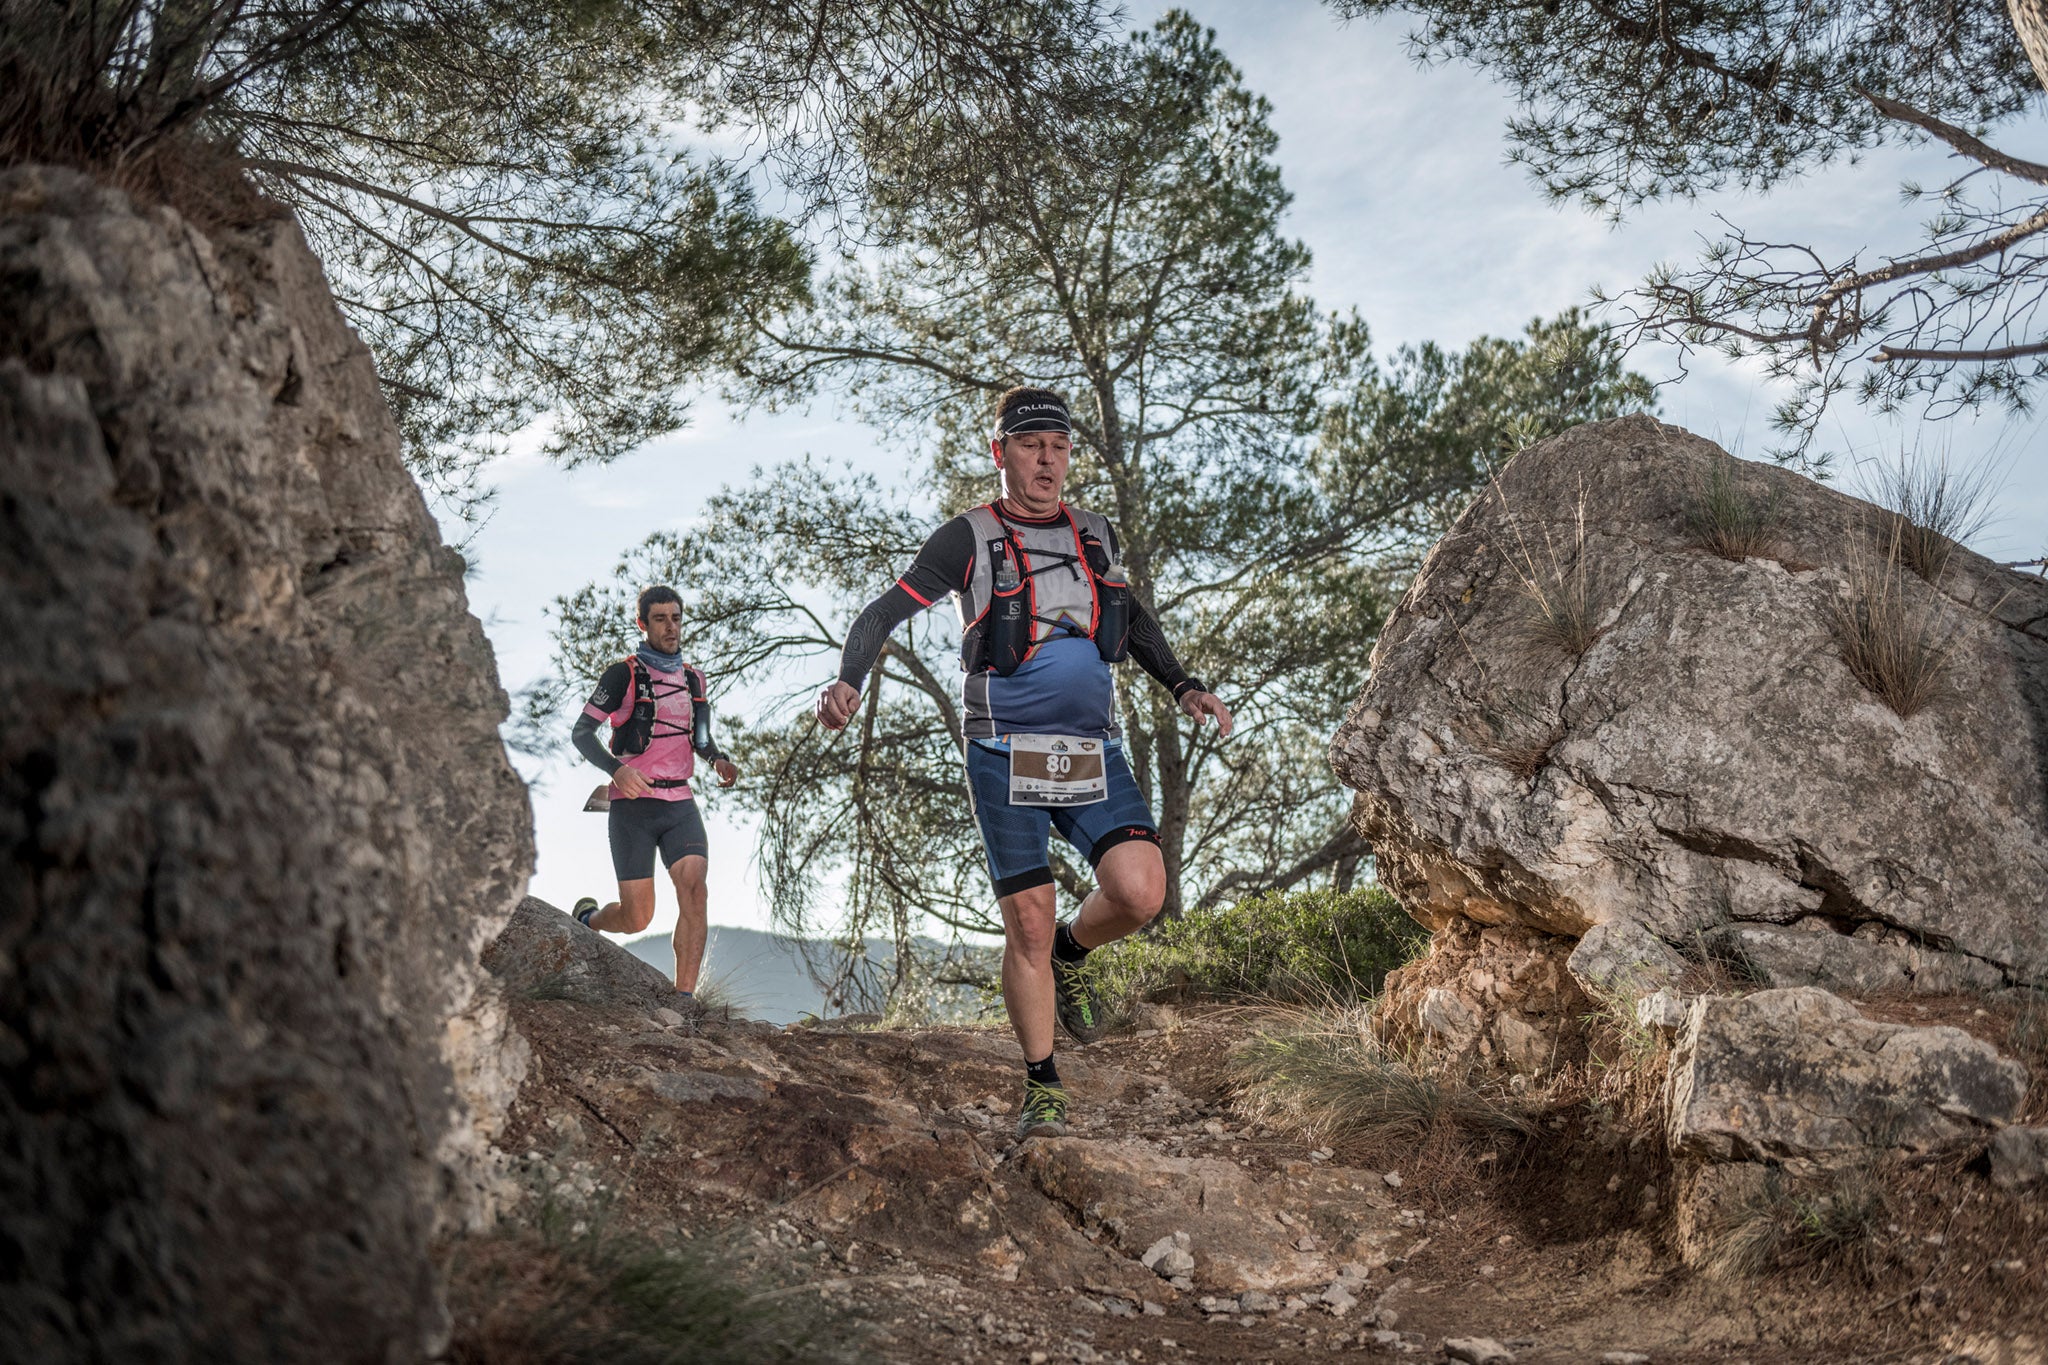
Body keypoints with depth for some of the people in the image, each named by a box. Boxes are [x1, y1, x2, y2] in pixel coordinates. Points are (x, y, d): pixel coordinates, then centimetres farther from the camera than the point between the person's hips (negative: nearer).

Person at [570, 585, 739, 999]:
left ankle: (684, 998, -17)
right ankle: (588, 918, 33)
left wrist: (720, 759, 3)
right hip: (633, 806, -4)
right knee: (637, 918, -2)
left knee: (694, 890, -18)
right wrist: (616, 768, -25)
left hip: (680, 805, 4)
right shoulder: (624, 674, -3)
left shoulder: (693, 678, 13)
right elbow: (581, 732, -8)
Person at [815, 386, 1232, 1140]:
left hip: (1094, 755, 3)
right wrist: (846, 681, -24)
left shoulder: (1096, 536, 11)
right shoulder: (970, 539, -3)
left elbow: (1132, 617, 27)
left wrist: (1185, 688, 17)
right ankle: (1043, 1090, 15)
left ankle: (1068, 955, 17)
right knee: (1027, 926, -3)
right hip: (1006, 758, -3)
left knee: (1140, 892, -17)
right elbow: (882, 613, -7)